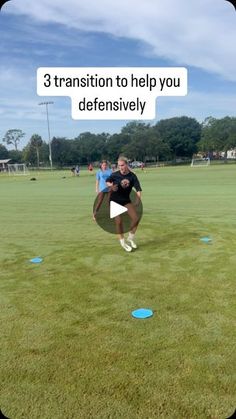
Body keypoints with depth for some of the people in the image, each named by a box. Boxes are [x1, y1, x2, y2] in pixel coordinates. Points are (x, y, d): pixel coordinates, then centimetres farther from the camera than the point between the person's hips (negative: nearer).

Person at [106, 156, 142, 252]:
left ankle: (130, 238, 18)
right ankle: (122, 242, 11)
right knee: (118, 221, -9)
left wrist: (137, 200, -28)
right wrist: (111, 185, -18)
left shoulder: (132, 176, -12)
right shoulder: (114, 175, -15)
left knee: (136, 218, -6)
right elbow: (107, 182, 3)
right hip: (114, 200, -2)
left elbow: (138, 189, -14)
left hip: (126, 200, 2)